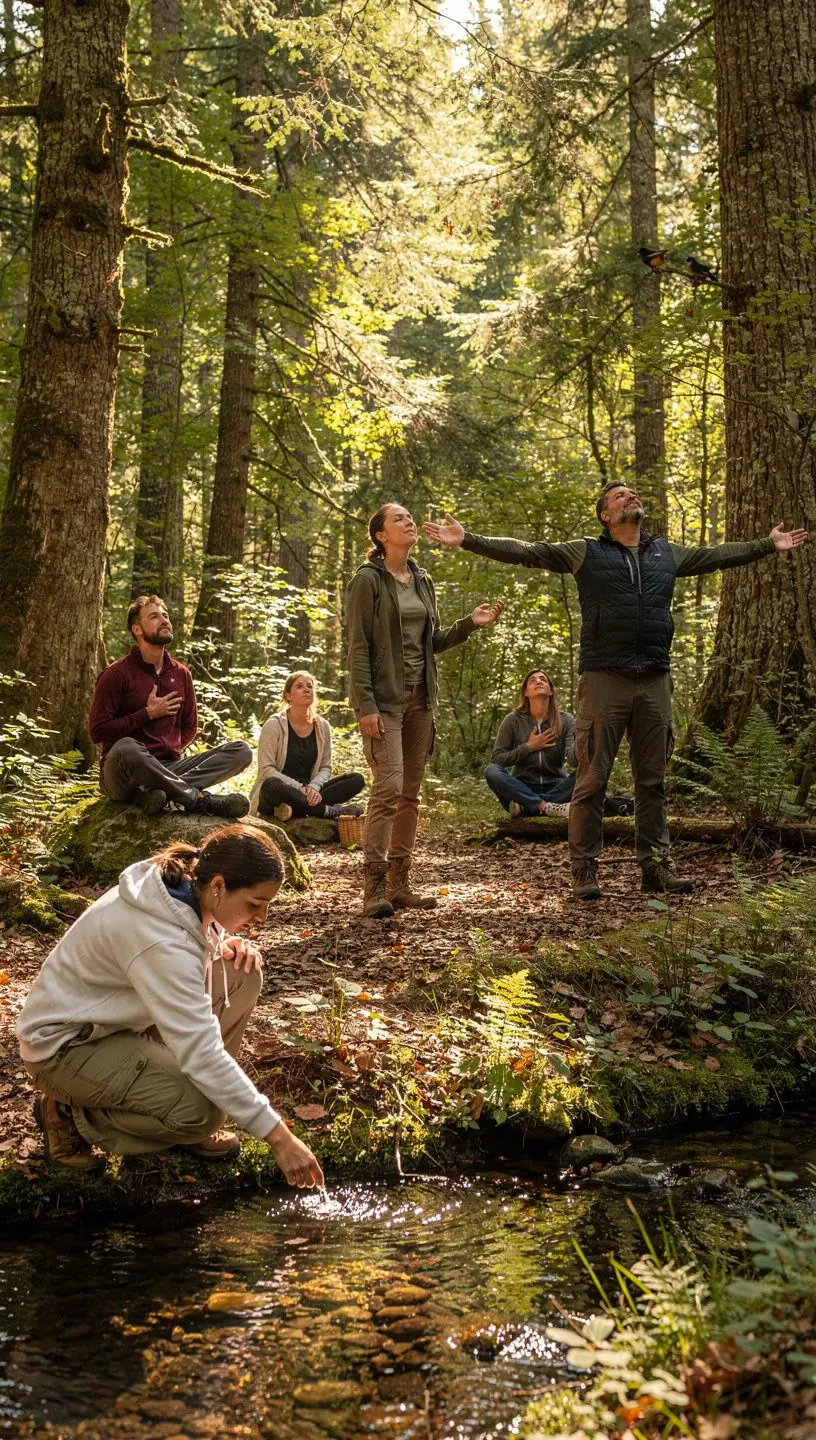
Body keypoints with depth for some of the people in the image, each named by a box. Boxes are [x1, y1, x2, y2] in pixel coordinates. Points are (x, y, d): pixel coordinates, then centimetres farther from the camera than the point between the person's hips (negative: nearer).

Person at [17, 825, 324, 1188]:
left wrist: (228, 944, -12)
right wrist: (278, 1135, -32)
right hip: (66, 1044, -9)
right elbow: (203, 1054, -36)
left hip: (117, 1016, 9)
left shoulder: (184, 884, -10)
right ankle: (71, 1114, -2)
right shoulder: (162, 941, -35)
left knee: (241, 974, -7)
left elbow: (199, 939, 13)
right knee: (204, 1111, -26)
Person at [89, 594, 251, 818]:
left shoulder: (181, 674, 14)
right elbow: (97, 732, -7)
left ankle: (151, 792, -32)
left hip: (167, 769, 5)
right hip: (122, 774, -5)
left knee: (241, 750, -15)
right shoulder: (117, 675, -2)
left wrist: (169, 749, 5)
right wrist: (148, 714, -9)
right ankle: (200, 798, -29)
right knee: (126, 748, -42)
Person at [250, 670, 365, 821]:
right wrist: (299, 788, -22)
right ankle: (331, 811, -27)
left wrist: (313, 787, -14)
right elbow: (266, 769, -12)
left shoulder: (322, 727, 6)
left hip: (306, 792, 5)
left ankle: (295, 808, -27)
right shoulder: (274, 725, -8)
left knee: (357, 779, -11)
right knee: (271, 785, -41)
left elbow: (325, 767, 9)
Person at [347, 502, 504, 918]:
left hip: (419, 697, 7)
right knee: (389, 786, -15)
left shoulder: (422, 580, 14)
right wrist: (365, 706, -17)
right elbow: (358, 648, -10)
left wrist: (469, 623, 4)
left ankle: (399, 881, 14)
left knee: (411, 792, 7)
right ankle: (374, 886, -9)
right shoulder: (368, 580, -6)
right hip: (384, 698, -7)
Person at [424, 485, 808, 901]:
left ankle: (655, 864, 17)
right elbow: (523, 552, 1)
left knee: (653, 780, 9)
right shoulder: (584, 553, 5)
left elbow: (718, 555, 29)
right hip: (604, 679, -4)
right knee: (592, 779, -2)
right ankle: (584, 867, 6)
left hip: (655, 681, 4)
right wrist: (467, 539, -6)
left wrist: (768, 544, 34)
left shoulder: (667, 553, 17)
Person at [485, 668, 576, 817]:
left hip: (555, 787, 0)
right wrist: (528, 747, -13)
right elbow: (496, 759, -2)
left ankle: (525, 806, -29)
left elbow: (573, 759, -18)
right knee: (492, 771, -28)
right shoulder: (513, 720, -2)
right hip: (522, 788, 0)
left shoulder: (565, 720, -3)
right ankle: (548, 807, -35)